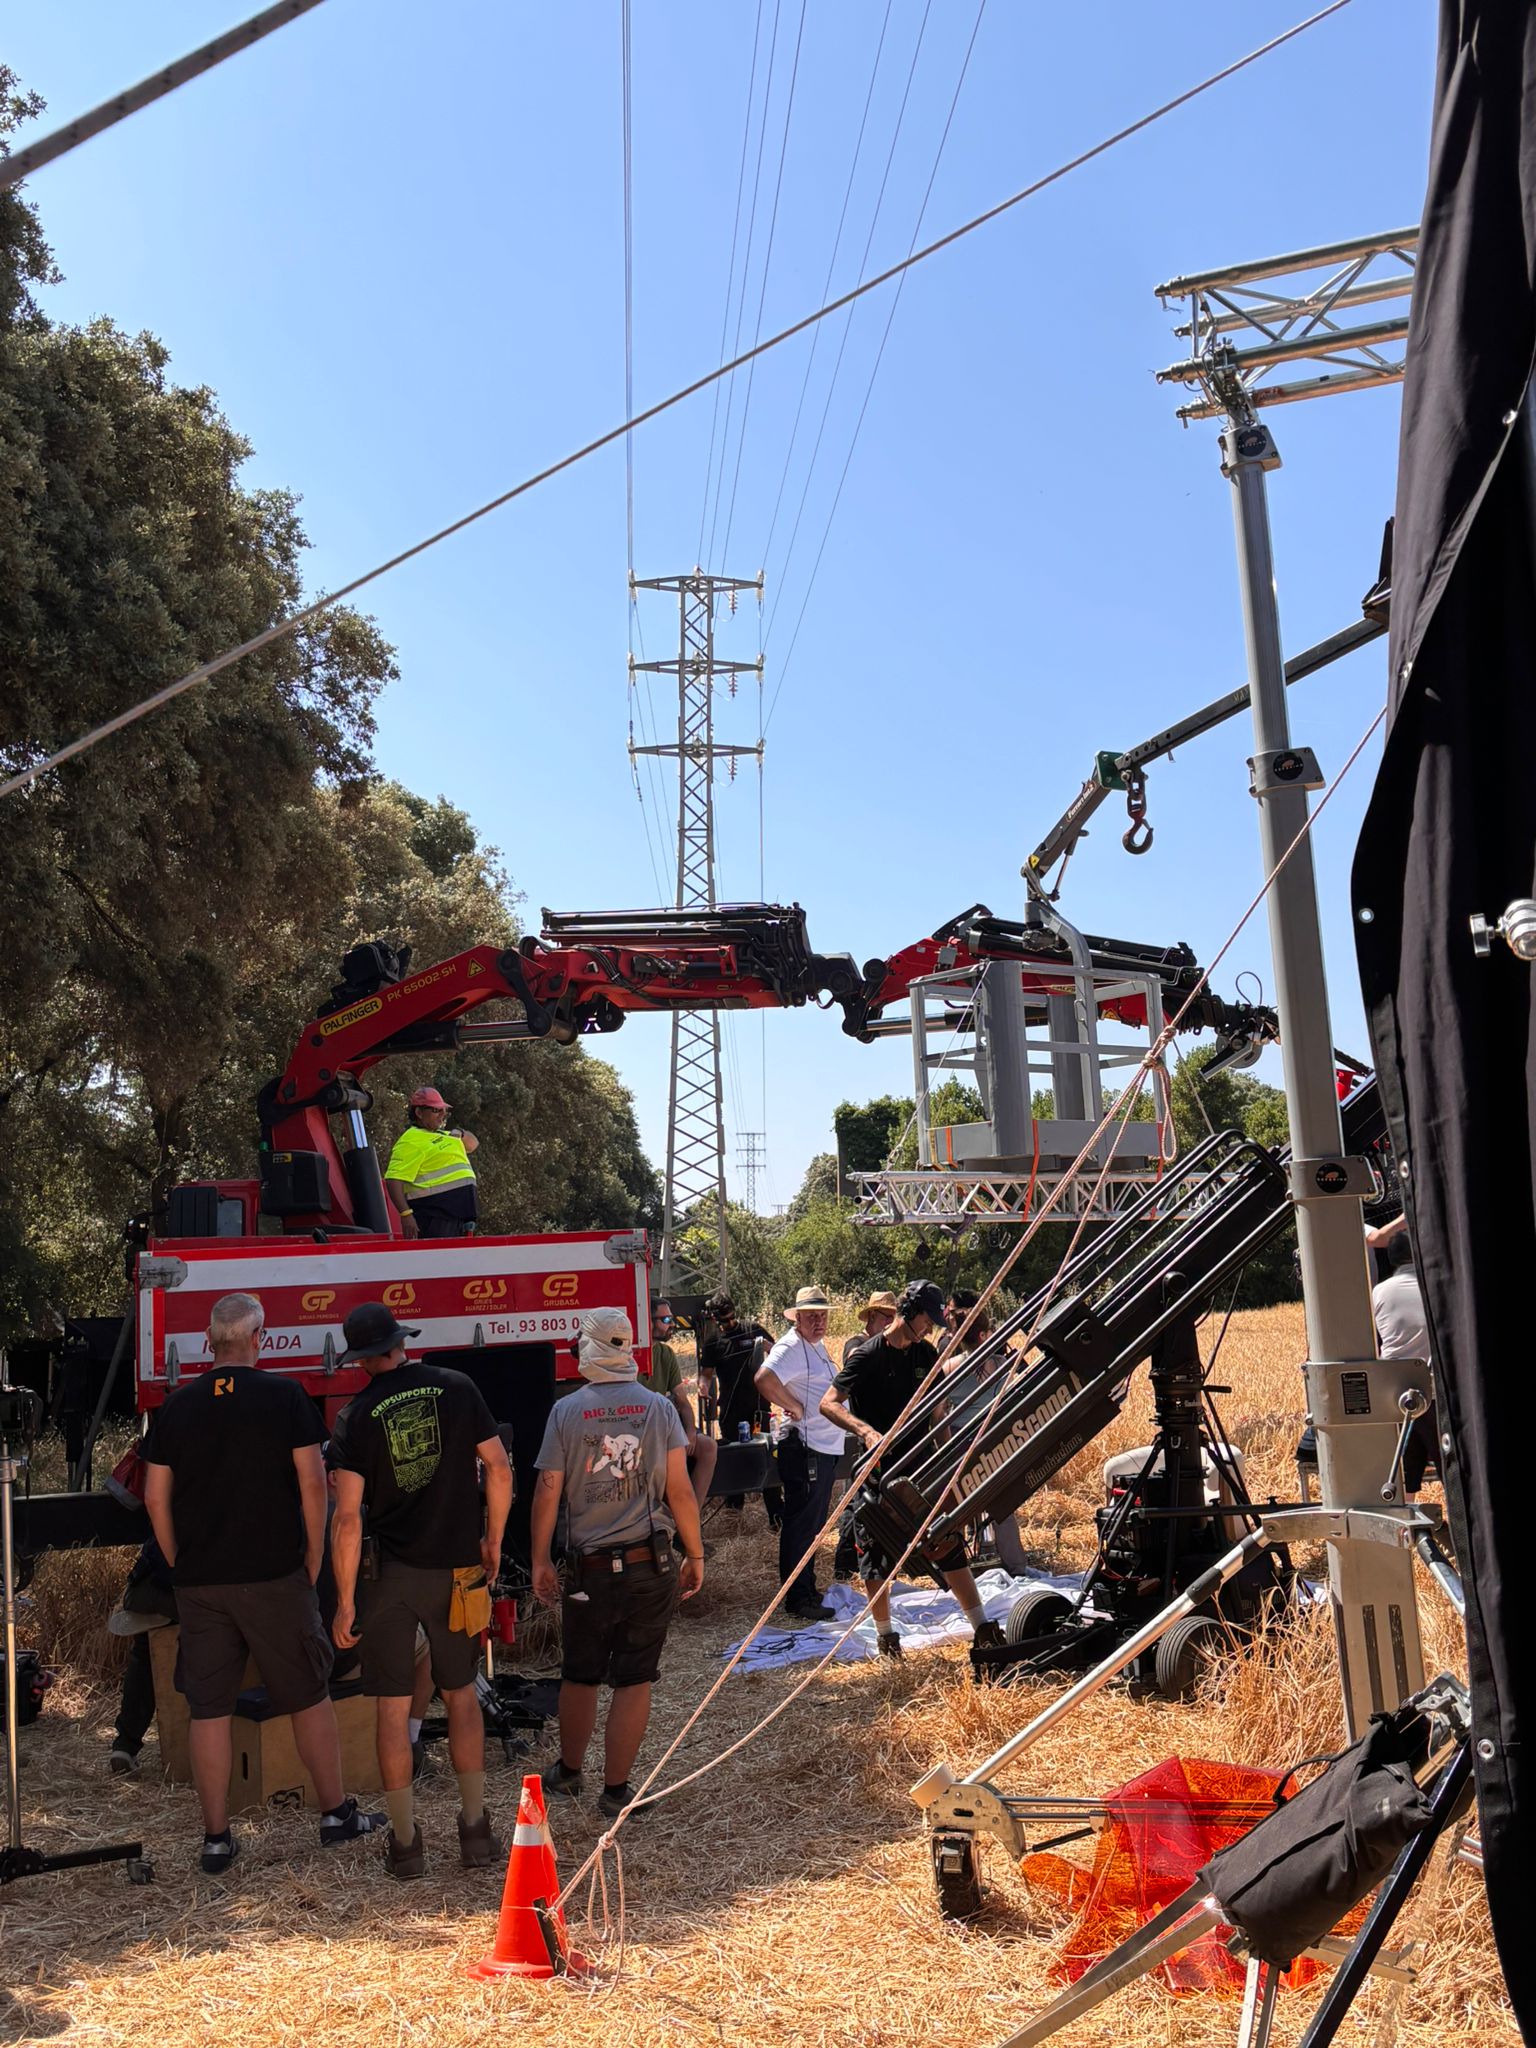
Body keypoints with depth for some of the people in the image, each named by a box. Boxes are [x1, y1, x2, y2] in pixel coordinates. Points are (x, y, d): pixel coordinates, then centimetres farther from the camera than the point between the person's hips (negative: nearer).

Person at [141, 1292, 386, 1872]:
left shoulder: (178, 1406, 2)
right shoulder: (284, 1396, -7)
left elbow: (156, 1498, 5)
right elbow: (312, 1483, -8)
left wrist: (180, 1566, 15)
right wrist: (313, 1563, 2)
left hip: (200, 1583, 3)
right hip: (275, 1578, -3)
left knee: (208, 1710, 10)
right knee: (308, 1696, 11)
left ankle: (216, 1838, 16)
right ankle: (335, 1813, 21)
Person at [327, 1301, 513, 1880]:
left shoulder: (356, 1415, -8)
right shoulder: (457, 1389, -3)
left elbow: (347, 1517, -11)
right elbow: (499, 1467, -3)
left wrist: (345, 1602, -5)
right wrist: (492, 1541, 10)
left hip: (389, 1573, -2)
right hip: (458, 1569, 2)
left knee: (393, 1707, 10)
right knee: (461, 1695, 16)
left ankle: (405, 1841, 17)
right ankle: (476, 1831, 20)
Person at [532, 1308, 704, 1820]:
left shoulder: (566, 1411, -5)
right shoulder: (658, 1407, -4)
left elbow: (548, 1492, -4)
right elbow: (680, 1491, -5)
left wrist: (541, 1561, 8)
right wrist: (695, 1555, 6)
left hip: (589, 1569, 0)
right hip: (650, 1567, 0)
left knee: (579, 1677, 18)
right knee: (634, 1681, 9)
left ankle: (569, 1771, 37)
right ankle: (615, 1791, 15)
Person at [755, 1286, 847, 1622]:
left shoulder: (818, 1345, 16)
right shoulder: (791, 1348, -16)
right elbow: (764, 1379, -33)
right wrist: (795, 1408, -22)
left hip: (826, 1448, 10)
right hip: (803, 1448, -10)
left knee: (812, 1524, 17)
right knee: (801, 1524, -4)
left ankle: (806, 1590, 28)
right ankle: (797, 1600, 3)